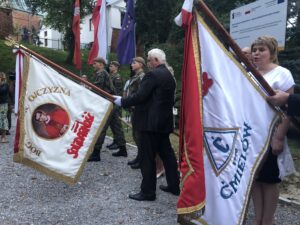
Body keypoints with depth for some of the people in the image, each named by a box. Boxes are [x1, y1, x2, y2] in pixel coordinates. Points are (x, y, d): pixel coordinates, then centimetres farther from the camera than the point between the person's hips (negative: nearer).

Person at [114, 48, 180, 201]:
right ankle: (174, 186, 26)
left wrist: (122, 101, -6)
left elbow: (140, 96, -19)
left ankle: (148, 191, 8)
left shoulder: (153, 74, -14)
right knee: (167, 154, 16)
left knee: (148, 157, -1)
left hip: (151, 122, -9)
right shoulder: (169, 76, 14)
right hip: (165, 121, 9)